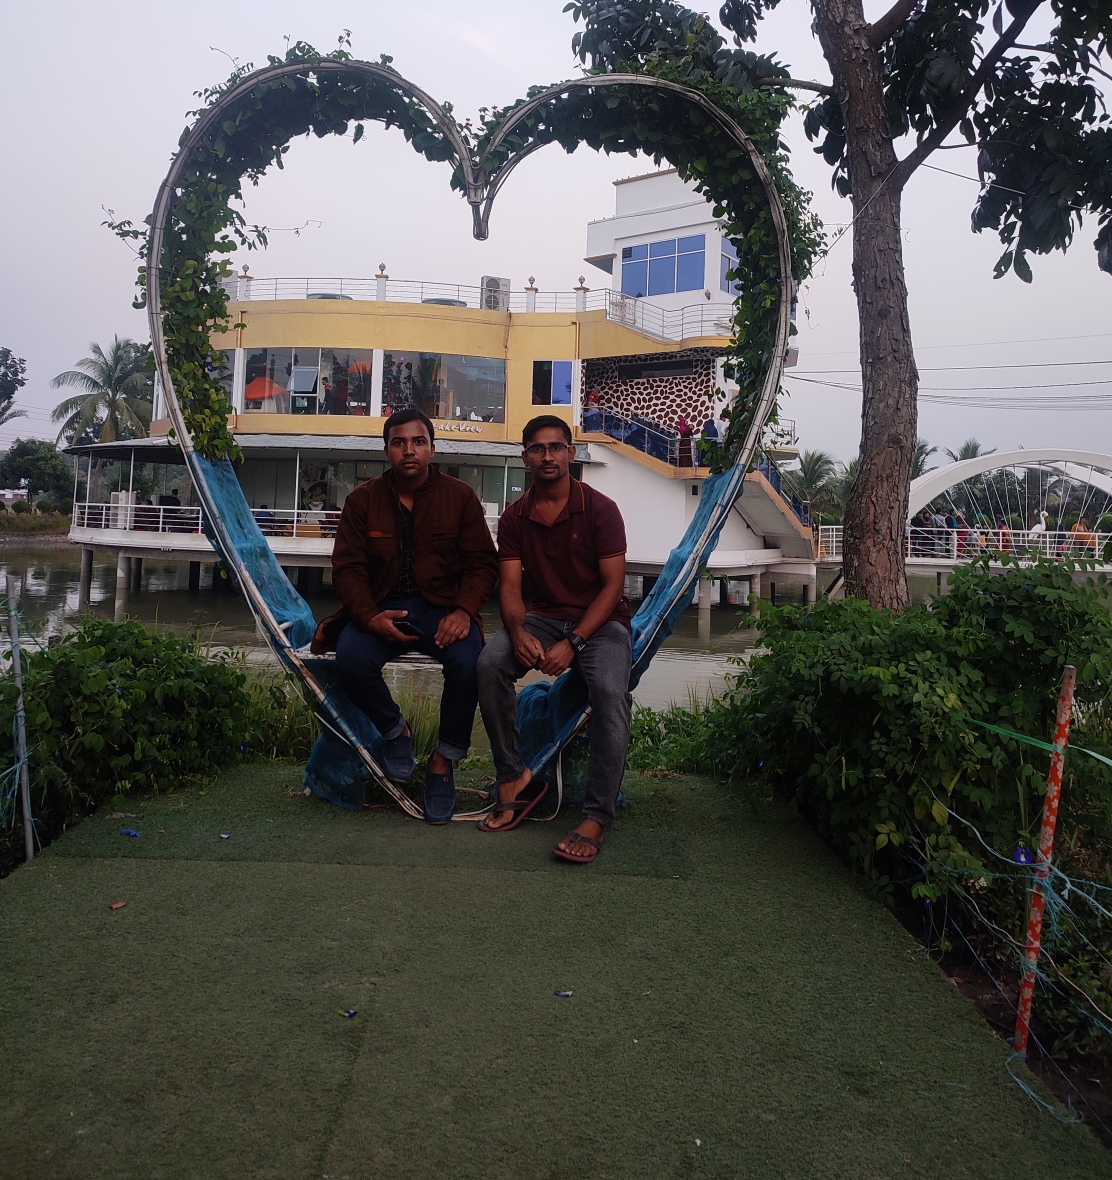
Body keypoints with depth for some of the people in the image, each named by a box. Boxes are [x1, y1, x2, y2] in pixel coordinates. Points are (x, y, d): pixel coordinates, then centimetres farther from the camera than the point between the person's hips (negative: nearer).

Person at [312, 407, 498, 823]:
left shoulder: (460, 497, 3)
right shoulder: (362, 499, 6)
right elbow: (348, 567, 0)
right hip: (380, 609, 1)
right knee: (351, 660, -30)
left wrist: (463, 611, -19)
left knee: (468, 662, -32)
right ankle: (396, 731, 2)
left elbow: (482, 563, 1)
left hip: (442, 609, -1)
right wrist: (371, 617, -19)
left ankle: (443, 761, -9)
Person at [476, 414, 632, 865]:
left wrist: (573, 643, -22)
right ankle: (512, 778, -13)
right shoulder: (515, 517, 5)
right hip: (543, 616, 3)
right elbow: (510, 586, -1)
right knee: (490, 662, -25)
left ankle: (595, 818, -26)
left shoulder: (599, 509, -6)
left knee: (610, 691, -32)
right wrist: (518, 633, -24)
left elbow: (612, 584, -10)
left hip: (600, 619, -3)